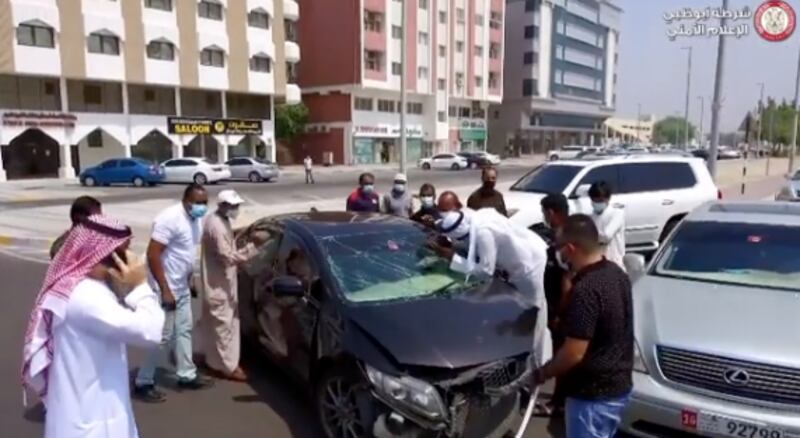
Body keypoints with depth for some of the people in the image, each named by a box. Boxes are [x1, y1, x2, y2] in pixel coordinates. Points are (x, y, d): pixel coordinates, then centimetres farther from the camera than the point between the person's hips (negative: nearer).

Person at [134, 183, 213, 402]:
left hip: (182, 288, 9)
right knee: (164, 338, -2)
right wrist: (165, 290, -24)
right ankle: (143, 383, 13)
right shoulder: (169, 218, -22)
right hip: (166, 289, -9)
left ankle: (187, 375, 28)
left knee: (184, 330, 16)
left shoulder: (196, 220, 6)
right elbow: (152, 255, -24)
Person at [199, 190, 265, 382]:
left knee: (216, 323, 19)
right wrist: (252, 246, -31)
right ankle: (227, 366, 7)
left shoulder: (217, 220, 9)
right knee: (224, 324, -2)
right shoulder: (217, 226, -24)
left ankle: (215, 360, 32)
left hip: (218, 282, 10)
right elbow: (228, 257, -27)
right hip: (219, 284, -10)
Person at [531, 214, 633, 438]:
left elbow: (574, 353, -25)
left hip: (593, 393, -9)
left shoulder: (586, 289, -28)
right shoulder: (616, 273, 2)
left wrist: (542, 373, -10)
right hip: (618, 384, 9)